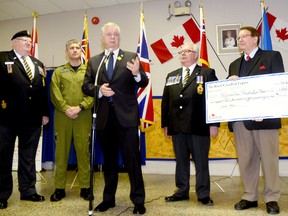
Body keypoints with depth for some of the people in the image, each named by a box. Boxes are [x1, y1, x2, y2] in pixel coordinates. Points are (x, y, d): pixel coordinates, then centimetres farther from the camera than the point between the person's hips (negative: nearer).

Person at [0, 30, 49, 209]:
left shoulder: (38, 64, 17)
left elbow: (43, 90, 12)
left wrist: (45, 113, 8)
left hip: (32, 119, 5)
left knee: (28, 157, 13)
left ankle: (28, 191, 24)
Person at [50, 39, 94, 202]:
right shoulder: (59, 71, 14)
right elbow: (55, 94, 2)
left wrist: (80, 107, -13)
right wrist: (66, 108, -12)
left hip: (83, 117, -1)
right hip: (62, 116, 1)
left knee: (83, 150, 2)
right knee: (61, 151, 4)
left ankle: (85, 187, 12)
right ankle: (60, 188, 14)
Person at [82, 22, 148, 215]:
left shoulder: (131, 57, 4)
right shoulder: (93, 61, 12)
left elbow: (143, 83, -3)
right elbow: (86, 86, 7)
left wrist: (137, 74, -24)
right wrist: (99, 89, -12)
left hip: (126, 115, -3)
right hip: (104, 116, 3)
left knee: (132, 158, 0)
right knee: (109, 159, 14)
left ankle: (138, 200, 12)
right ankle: (109, 198, 28)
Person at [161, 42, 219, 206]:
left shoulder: (207, 73, 4)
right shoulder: (171, 76, 17)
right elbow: (166, 101, 15)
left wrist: (214, 124, -9)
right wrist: (165, 124, 9)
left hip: (199, 126, -4)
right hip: (177, 127, 4)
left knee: (201, 161, 5)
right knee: (181, 161, 12)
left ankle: (203, 194, 18)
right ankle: (182, 191, 25)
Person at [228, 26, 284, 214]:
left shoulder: (272, 57, 4)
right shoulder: (235, 65, 20)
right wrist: (230, 83, -6)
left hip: (264, 117, -5)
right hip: (240, 119, 5)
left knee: (269, 159, 3)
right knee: (245, 160, 8)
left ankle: (271, 198, 16)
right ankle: (250, 197, 20)